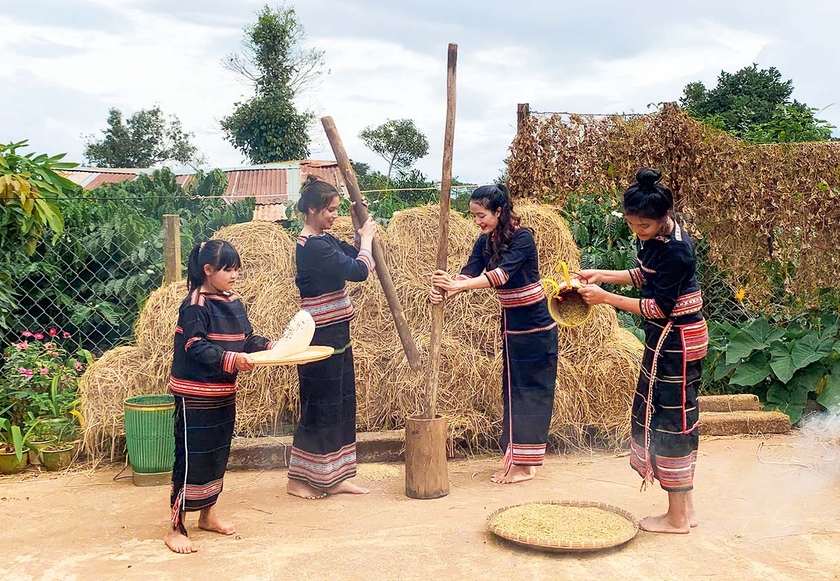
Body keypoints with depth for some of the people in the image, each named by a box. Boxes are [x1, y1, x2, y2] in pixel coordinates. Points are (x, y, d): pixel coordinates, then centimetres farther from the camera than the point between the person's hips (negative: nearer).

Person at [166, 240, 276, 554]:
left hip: (224, 394, 8)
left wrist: (273, 346, -4)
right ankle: (176, 529, 6)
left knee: (218, 456, 17)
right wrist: (231, 359, -31)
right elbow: (195, 346, -22)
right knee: (191, 459, -4)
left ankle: (208, 514, 32)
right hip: (195, 395, -8)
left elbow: (246, 339, 11)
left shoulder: (234, 304, 9)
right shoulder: (195, 305, -15)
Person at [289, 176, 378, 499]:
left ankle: (333, 478, 23)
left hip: (335, 334, 10)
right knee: (320, 406, 0)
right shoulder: (312, 246, -20)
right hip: (321, 337, -10)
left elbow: (351, 260, 19)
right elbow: (359, 271, -22)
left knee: (342, 403, 13)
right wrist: (367, 238, -6)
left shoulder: (324, 239, 10)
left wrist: (360, 234, 5)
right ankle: (299, 480, 15)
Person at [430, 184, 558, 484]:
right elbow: (468, 273, -11)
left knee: (530, 391, -2)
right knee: (512, 390, 10)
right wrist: (444, 291, -31)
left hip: (536, 325, -7)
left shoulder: (522, 238, -18)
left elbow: (503, 273, -32)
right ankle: (518, 457, 19)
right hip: (511, 324, 7)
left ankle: (525, 464, 5)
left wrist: (457, 285, -39)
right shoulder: (484, 242, 3)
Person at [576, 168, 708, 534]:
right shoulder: (652, 237, 3)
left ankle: (677, 518, 13)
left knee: (671, 421, -1)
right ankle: (685, 508, 26)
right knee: (664, 418, 15)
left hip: (678, 341, -10)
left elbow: (659, 307, -22)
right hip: (663, 339, 10)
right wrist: (602, 275, 7)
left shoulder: (676, 249, -25)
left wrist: (606, 298, -20)